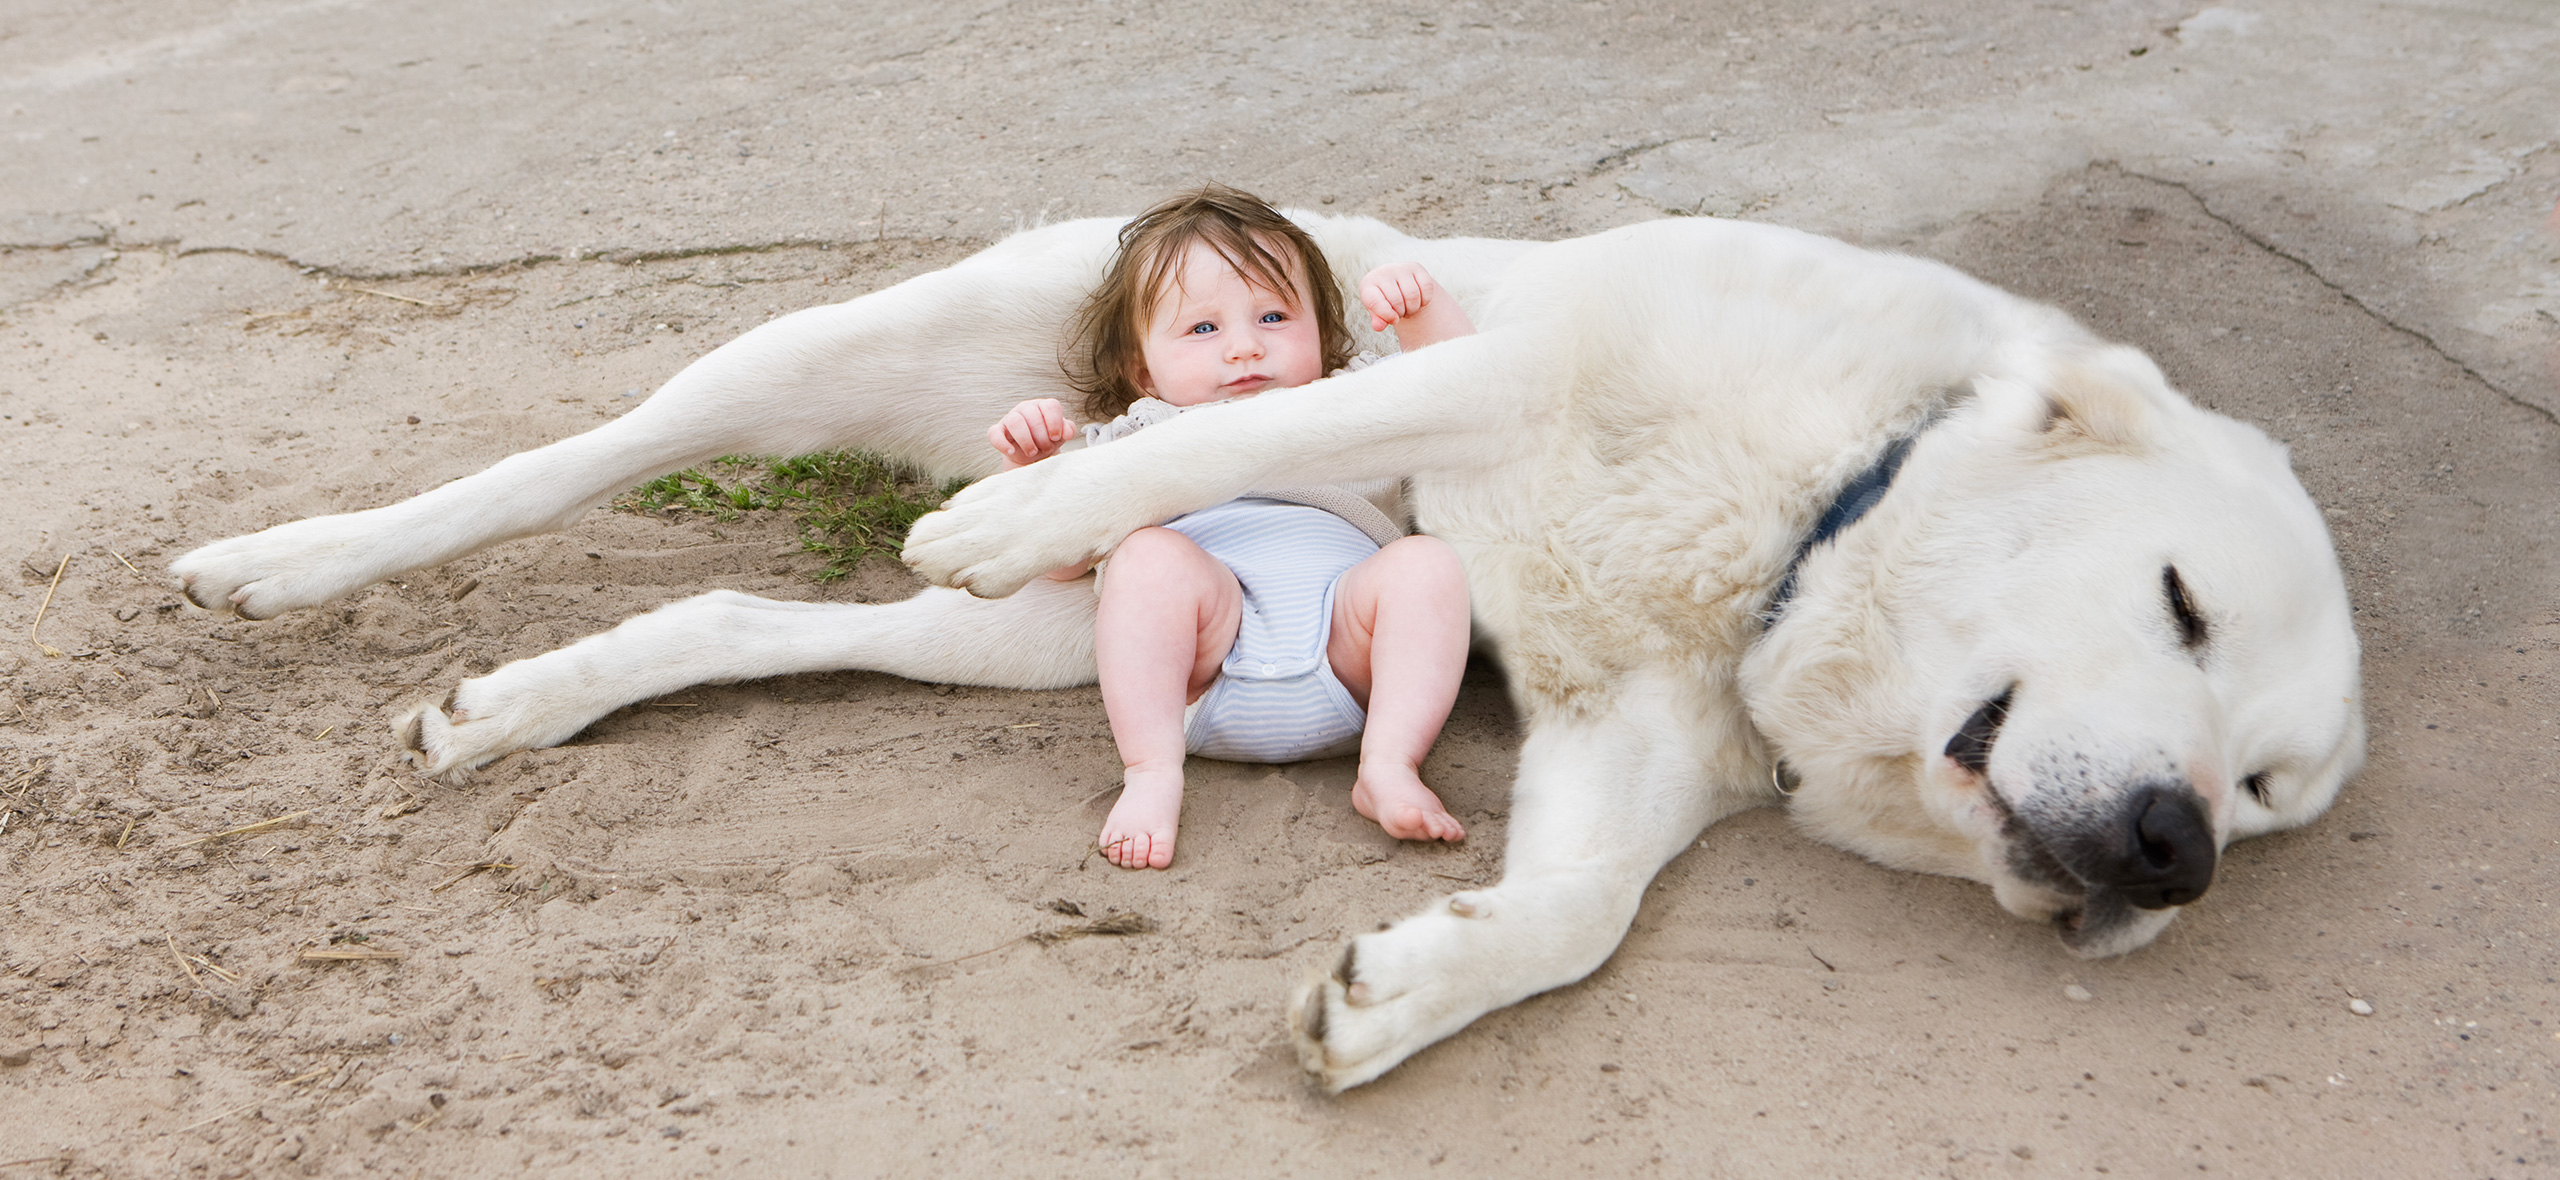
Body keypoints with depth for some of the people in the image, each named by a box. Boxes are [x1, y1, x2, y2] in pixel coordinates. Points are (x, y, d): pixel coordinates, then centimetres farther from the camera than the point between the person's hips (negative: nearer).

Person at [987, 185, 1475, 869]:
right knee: (1151, 557, -29)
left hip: (1344, 652, 1)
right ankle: (1152, 774, -35)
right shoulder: (1140, 440, 30)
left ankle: (1389, 767, -35)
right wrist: (1029, 469, 3)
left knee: (1427, 563, -25)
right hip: (1205, 676, -1)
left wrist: (1422, 304, 6)